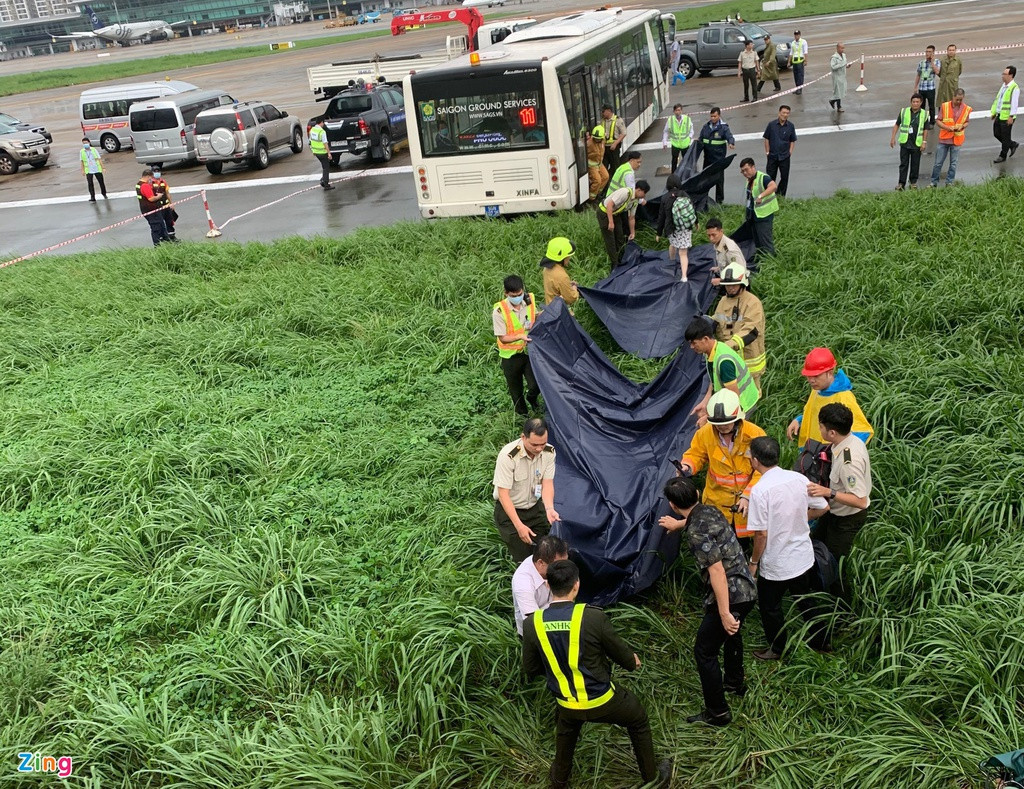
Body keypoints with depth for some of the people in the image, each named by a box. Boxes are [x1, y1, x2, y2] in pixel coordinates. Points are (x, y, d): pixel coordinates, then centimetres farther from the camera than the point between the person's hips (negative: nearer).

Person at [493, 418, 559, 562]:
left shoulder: (549, 452, -14)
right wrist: (519, 526, -30)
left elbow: (547, 483, -10)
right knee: (523, 557, -8)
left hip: (535, 507, 5)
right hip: (509, 509, -5)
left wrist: (549, 508, -30)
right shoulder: (508, 455, -31)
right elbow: (503, 494, -27)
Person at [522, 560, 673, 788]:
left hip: (567, 704, 3)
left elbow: (530, 670, -3)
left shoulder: (532, 624, -17)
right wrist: (633, 661, 15)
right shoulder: (593, 617, -27)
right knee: (639, 720, 27)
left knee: (565, 733, 36)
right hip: (602, 700, -3)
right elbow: (620, 652, -10)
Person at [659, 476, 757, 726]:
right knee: (731, 633, 34)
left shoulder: (696, 533, -21)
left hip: (730, 596, -10)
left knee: (704, 651, 3)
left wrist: (725, 614, -27)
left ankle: (718, 713, 12)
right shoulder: (710, 511, 6)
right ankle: (735, 682, 54)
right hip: (747, 590, 10)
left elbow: (717, 571, -27)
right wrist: (678, 524, 53)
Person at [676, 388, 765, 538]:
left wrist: (747, 496, -22)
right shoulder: (705, 433, -11)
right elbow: (695, 455, 5)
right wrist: (687, 467, -19)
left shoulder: (754, 434, -19)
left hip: (748, 501, -2)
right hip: (716, 501, 2)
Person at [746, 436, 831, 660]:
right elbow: (823, 508, 3)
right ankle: (821, 642, 41)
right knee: (806, 601, 26)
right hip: (804, 557, 6)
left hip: (775, 564, -6)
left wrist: (754, 561, -8)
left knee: (769, 607, 19)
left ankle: (777, 648, 35)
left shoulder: (760, 490, -26)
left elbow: (761, 534, -23)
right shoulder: (799, 479, -8)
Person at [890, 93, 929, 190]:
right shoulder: (904, 111, 0)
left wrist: (924, 142, -2)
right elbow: (897, 124, 8)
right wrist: (893, 137, 2)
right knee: (903, 164, 2)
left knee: (915, 164, 8)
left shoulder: (924, 114, 1)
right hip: (905, 143, 0)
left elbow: (925, 129, 4)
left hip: (917, 144, 0)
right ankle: (901, 183, 6)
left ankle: (913, 182, 22)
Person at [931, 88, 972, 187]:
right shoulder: (945, 106, -7)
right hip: (944, 138, -1)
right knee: (938, 163, 4)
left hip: (957, 139, 1)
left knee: (953, 164, 9)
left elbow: (967, 122, 10)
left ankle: (949, 182, 21)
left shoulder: (966, 109, -2)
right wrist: (948, 128, -19)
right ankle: (934, 182, 17)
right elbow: (938, 121, -3)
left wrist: (962, 127, -13)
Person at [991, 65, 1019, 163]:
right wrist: (994, 112, 19)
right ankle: (1012, 145, 36)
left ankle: (1003, 156, 18)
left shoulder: (1014, 88, -17)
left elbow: (1014, 103, -20)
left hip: (1007, 117, -9)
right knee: (997, 134, 17)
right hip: (999, 115, 9)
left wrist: (1011, 116, -24)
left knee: (1005, 137, 5)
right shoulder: (1004, 85, 9)